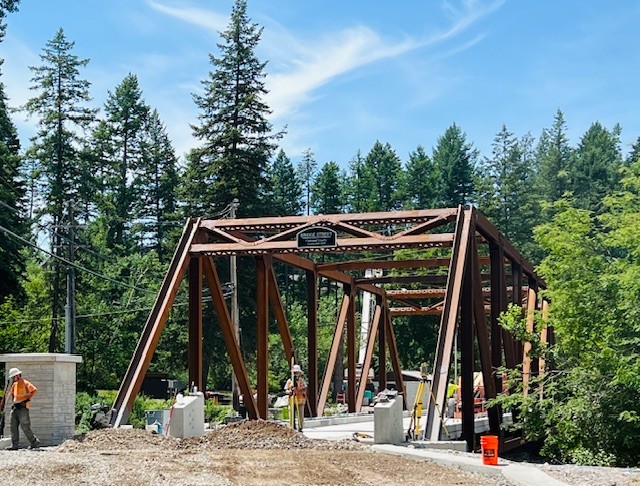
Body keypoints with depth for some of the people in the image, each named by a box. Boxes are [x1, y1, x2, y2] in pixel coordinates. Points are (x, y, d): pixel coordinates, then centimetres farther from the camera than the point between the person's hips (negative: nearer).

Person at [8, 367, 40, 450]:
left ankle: (34, 442, 1)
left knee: (25, 427, -9)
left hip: (23, 407, -8)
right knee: (13, 427, 2)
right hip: (15, 407, 8)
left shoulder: (25, 383, -7)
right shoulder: (14, 385, 17)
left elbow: (35, 390, -17)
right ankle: (14, 445, 2)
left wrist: (29, 400, -21)